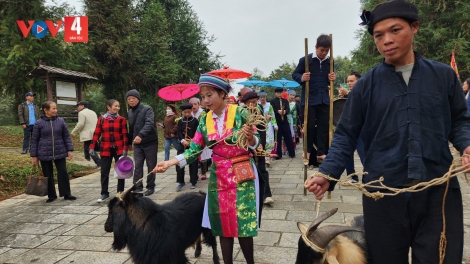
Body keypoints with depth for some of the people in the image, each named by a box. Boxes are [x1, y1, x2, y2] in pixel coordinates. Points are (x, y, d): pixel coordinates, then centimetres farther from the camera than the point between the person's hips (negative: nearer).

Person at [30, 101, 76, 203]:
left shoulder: (60, 121, 1)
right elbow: (34, 140, 0)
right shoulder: (39, 123, -4)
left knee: (63, 173, 0)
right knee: (48, 175, 8)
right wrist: (34, 156, -1)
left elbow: (66, 136, 5)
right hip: (45, 154, -1)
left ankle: (67, 194, 9)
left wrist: (69, 150, -2)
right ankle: (51, 196, 20)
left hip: (60, 152, 1)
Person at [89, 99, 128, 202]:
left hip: (119, 149, 0)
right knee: (104, 172, 4)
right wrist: (92, 147, -2)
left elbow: (125, 135, -4)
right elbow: (96, 134, 2)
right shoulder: (101, 119, 1)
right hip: (105, 150, 1)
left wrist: (125, 149, -10)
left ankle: (120, 191, 22)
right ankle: (104, 193, 15)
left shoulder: (122, 119, -2)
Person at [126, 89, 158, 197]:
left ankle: (150, 187, 17)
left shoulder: (147, 109, -10)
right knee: (138, 166, 1)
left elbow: (149, 124, -26)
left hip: (150, 142, -5)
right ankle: (138, 187, 5)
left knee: (151, 166, 5)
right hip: (137, 144, 5)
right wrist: (129, 142, 23)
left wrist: (141, 135, -39)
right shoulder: (129, 113, 11)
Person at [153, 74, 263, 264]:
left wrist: (249, 136, -27)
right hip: (218, 176, 4)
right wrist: (169, 163, -12)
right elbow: (193, 150, 1)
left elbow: (254, 145, -5)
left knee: (243, 222, 0)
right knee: (223, 224, 8)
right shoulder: (205, 121, 3)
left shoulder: (240, 113, -8)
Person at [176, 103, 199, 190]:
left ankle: (193, 182, 15)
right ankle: (181, 182, 12)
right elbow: (179, 132, 0)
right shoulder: (180, 121, 8)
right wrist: (183, 140, -17)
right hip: (182, 144, 3)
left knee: (193, 163, 2)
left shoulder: (195, 121, -1)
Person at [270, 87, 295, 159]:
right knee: (278, 138, 1)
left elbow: (288, 109, -2)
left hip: (285, 121, 2)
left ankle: (292, 153, 14)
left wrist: (285, 111, -24)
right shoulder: (272, 101, 5)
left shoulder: (285, 101, 14)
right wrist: (278, 111, -28)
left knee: (288, 137, 5)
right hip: (277, 122, -2)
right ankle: (278, 154, 8)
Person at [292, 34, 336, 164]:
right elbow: (294, 74, 1)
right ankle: (308, 150, 18)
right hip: (308, 99, -4)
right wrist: (301, 78, -20)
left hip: (324, 99, 4)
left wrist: (331, 79, -5)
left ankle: (321, 152, 11)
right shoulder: (305, 60, -6)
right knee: (309, 125, -1)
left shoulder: (330, 61, 7)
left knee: (324, 126, 4)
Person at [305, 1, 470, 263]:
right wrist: (327, 174, -11)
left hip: (439, 192, 1)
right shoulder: (366, 85, 2)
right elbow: (346, 136, 2)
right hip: (383, 194, 0)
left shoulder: (444, 75, 6)